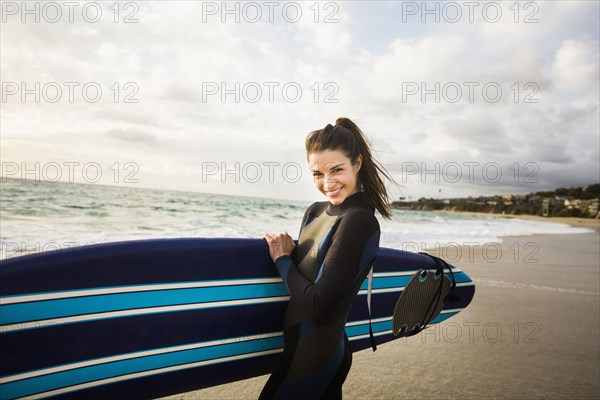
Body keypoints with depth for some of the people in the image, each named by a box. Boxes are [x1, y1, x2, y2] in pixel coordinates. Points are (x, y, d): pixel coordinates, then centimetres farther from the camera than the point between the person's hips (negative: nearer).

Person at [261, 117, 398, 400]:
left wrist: (282, 260, -12)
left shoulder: (359, 221, -21)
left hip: (315, 356, -7)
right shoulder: (315, 212, 3)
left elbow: (320, 309, -23)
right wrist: (285, 253, -6)